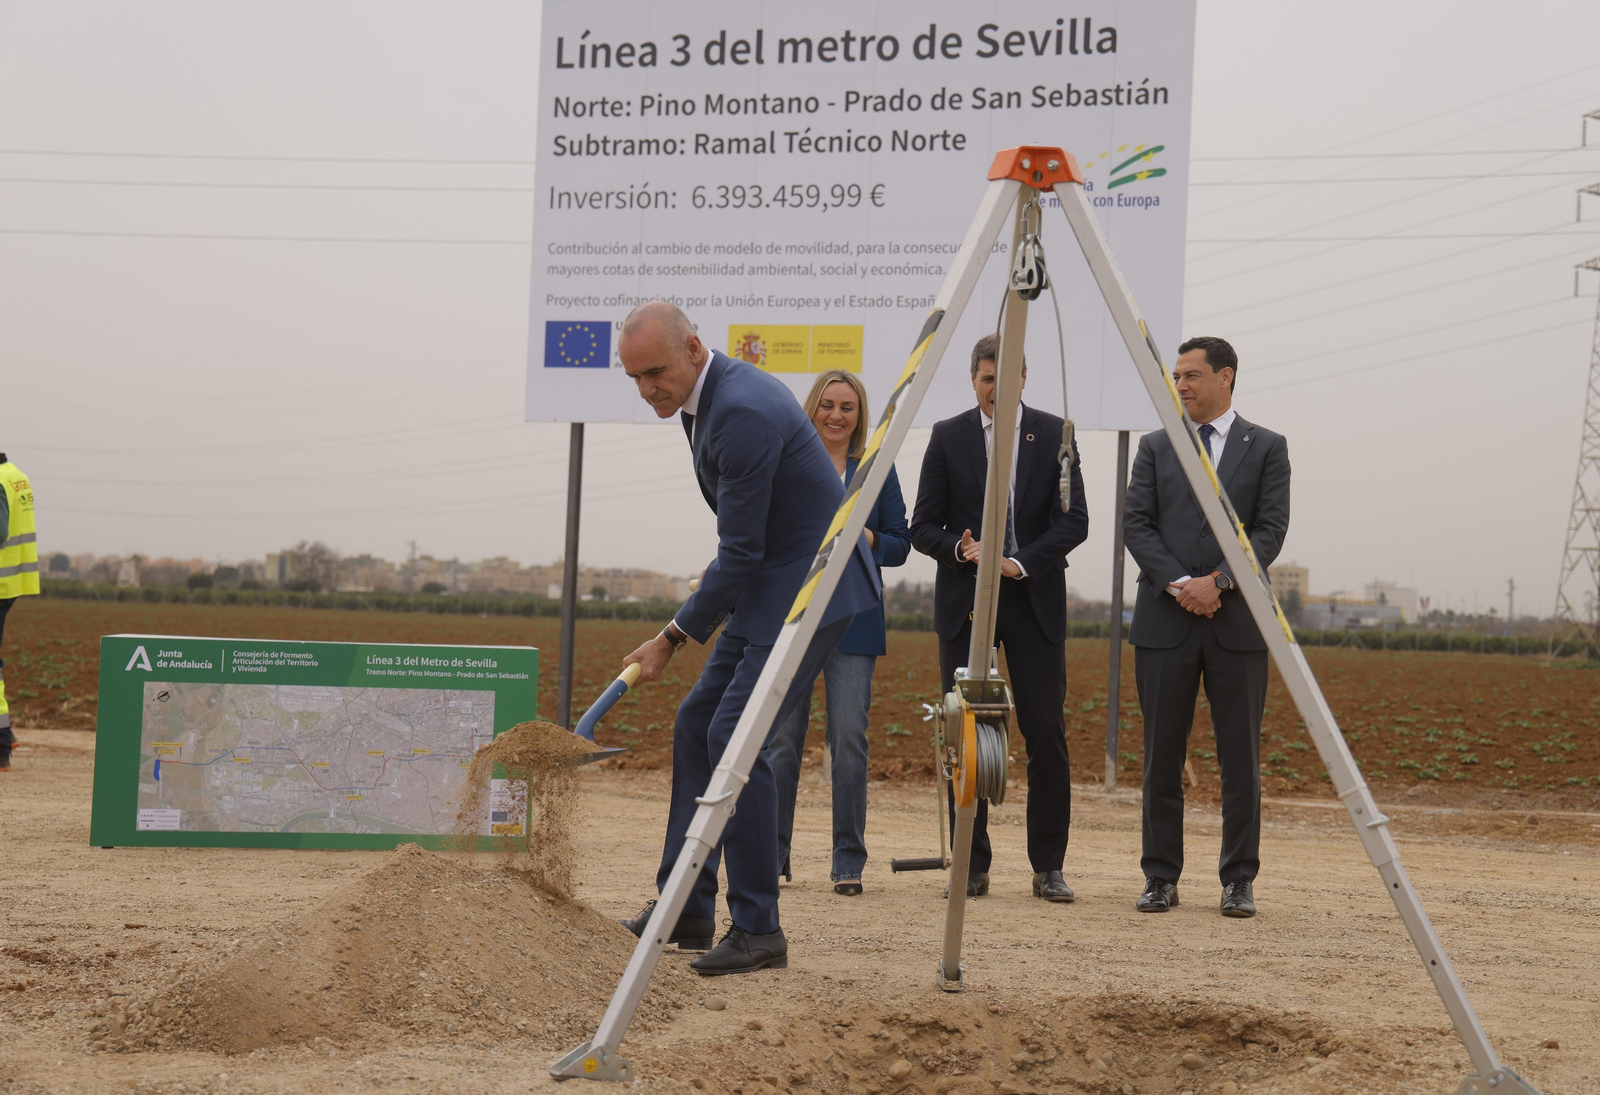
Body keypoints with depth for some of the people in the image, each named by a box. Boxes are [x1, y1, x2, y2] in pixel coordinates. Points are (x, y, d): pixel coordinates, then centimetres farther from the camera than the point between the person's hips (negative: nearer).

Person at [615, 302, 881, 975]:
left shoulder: (742, 413, -25)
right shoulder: (709, 394, 7)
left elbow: (739, 556, -22)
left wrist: (674, 637, -13)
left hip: (812, 586, -11)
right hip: (766, 585, 11)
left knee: (735, 736, -16)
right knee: (695, 725, 10)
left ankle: (758, 930, -7)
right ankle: (685, 908, 17)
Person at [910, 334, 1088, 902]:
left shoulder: (1054, 434, 4)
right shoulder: (948, 436, 5)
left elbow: (1074, 520, -2)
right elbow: (923, 527, 4)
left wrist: (1021, 562, -15)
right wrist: (962, 550, -15)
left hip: (1034, 600, 0)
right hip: (964, 601, 1)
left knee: (1047, 733, -4)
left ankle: (1048, 867, 6)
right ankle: (972, 867, 8)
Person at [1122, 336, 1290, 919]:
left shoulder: (1267, 448, 6)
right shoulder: (1155, 447, 11)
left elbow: (1271, 530, -2)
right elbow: (1136, 525, 3)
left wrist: (1219, 583, -14)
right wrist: (1179, 584, -11)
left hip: (1237, 623, -1)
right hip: (1165, 623, 2)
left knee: (1240, 756, 0)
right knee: (1162, 755, 3)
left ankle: (1239, 880, 8)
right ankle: (1161, 877, 11)